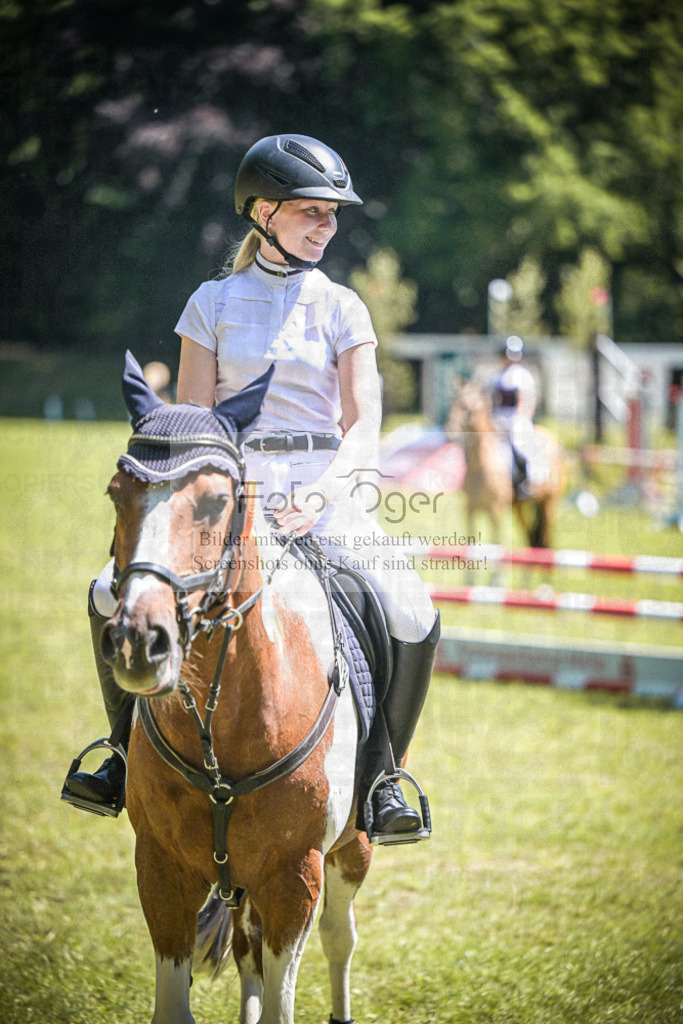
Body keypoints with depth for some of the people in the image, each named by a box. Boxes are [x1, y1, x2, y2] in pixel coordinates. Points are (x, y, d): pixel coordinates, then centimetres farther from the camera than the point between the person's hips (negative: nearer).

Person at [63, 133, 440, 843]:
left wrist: (317, 497, -20)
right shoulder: (213, 303, 7)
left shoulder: (342, 309, 7)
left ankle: (382, 771, -3)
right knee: (114, 594, -19)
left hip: (324, 492, 0)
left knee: (413, 617, -24)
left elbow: (364, 424, -2)